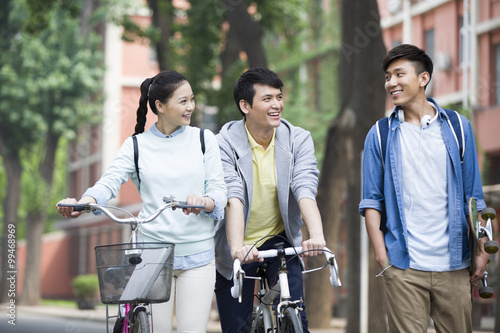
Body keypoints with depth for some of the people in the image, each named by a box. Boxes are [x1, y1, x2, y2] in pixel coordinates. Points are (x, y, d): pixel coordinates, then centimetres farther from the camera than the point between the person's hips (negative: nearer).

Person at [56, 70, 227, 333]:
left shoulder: (204, 139, 8)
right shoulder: (136, 146, 6)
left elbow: (219, 191, 2)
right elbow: (109, 182, -7)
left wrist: (204, 201, -24)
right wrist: (82, 203, -30)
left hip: (197, 254, 1)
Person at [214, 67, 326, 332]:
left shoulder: (298, 140, -8)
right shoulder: (226, 143, -14)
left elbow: (305, 191, -22)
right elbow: (233, 197, -27)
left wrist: (316, 235, -41)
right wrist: (237, 247, -44)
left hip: (279, 242, 1)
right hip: (236, 251, -1)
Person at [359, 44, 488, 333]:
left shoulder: (457, 127, 8)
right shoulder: (381, 135, 7)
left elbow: (473, 196, 9)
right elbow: (372, 199, 5)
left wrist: (482, 252, 3)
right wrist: (381, 254, -5)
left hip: (454, 265, 1)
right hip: (403, 267, -1)